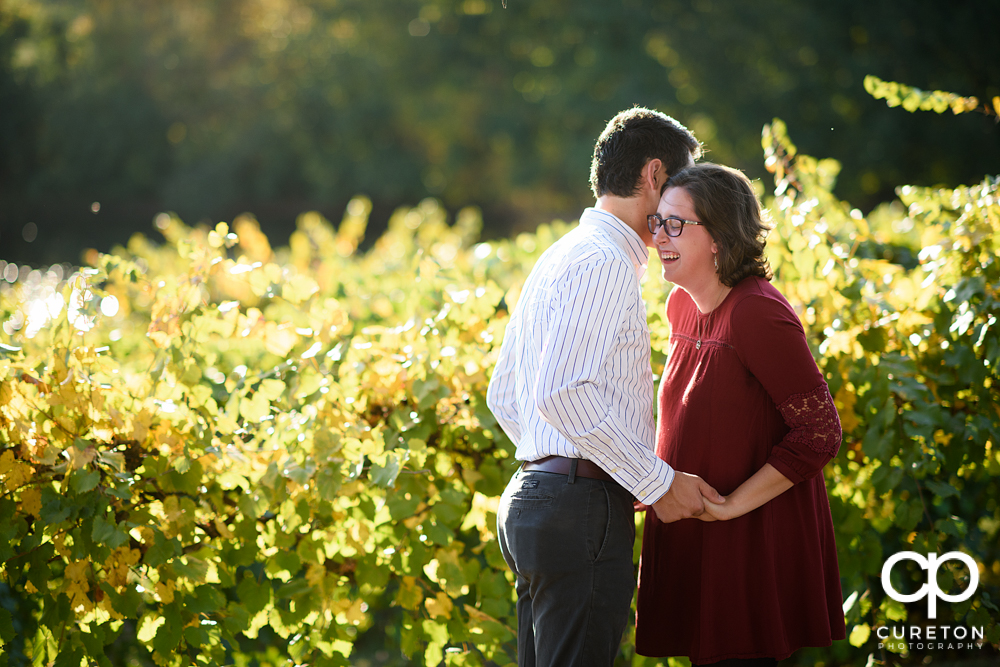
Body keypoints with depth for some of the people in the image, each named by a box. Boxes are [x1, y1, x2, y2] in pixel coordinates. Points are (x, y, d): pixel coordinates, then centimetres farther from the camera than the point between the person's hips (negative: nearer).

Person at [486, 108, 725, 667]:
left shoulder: (559, 260, 21)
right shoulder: (603, 262, -11)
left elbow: (504, 398, 25)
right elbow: (563, 393, -23)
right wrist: (659, 482, -16)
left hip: (532, 495, 10)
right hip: (581, 510, -10)